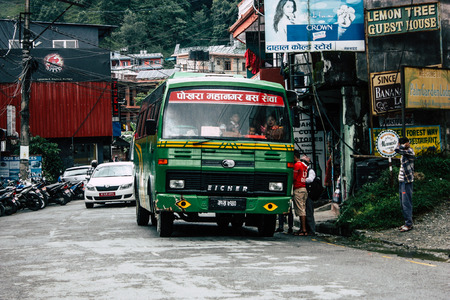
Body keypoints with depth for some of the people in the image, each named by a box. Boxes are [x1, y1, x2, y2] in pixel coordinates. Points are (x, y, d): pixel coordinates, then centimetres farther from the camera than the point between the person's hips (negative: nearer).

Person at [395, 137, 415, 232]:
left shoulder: (409, 151, -13)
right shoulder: (404, 152, 15)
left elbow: (397, 149, -24)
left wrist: (402, 145, -12)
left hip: (407, 181, -10)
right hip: (402, 180, 10)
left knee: (406, 202, -9)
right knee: (403, 203, 12)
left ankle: (409, 224, -7)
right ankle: (407, 222, 18)